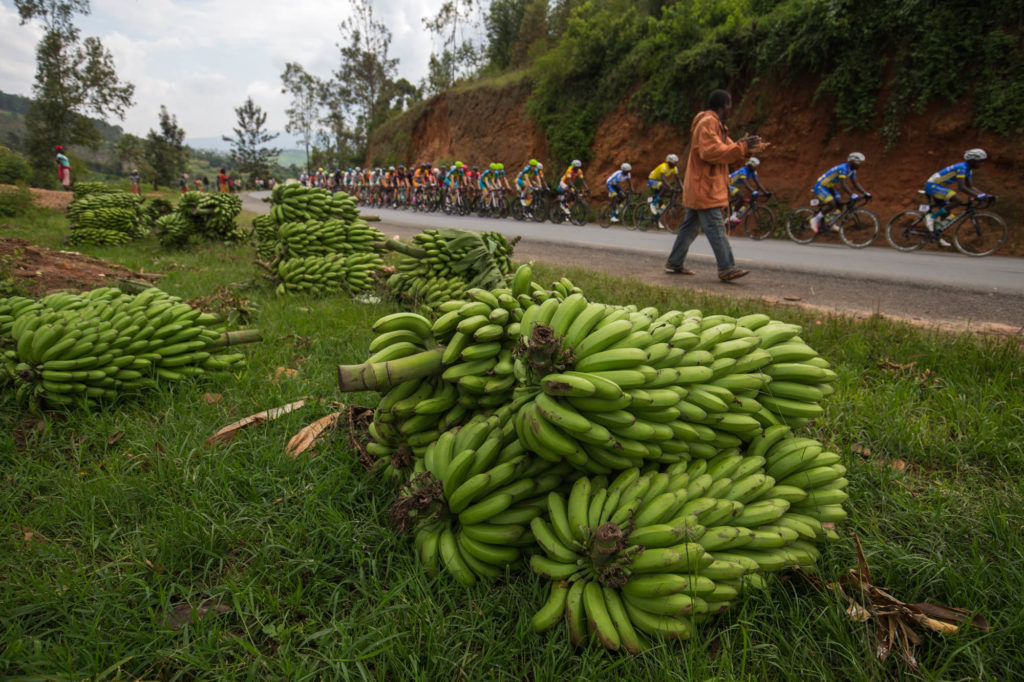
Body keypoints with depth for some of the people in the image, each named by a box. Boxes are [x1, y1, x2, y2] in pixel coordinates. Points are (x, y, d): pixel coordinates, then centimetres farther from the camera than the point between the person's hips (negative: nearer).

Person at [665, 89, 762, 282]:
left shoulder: (716, 124, 23)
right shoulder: (707, 123, -11)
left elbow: (728, 150, 21)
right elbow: (711, 151, -23)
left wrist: (746, 148, 4)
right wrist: (742, 147, -19)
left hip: (699, 188, 11)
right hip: (704, 187, -11)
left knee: (690, 226, 12)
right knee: (716, 227, -11)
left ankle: (674, 263, 17)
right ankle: (726, 268, -11)